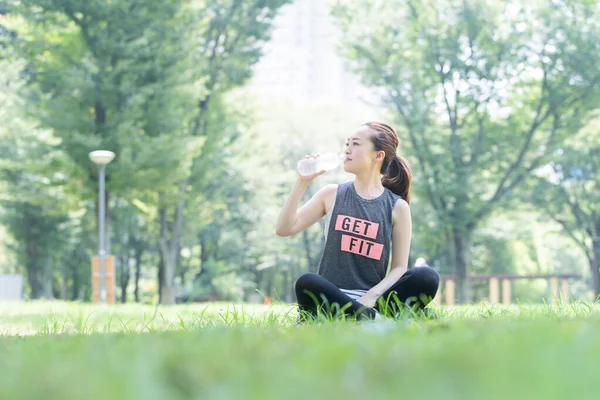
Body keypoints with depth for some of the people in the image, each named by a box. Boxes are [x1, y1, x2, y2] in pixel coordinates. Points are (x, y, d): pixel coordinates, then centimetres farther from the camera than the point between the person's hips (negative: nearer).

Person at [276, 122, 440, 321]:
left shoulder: (397, 207, 5)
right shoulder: (332, 194, 10)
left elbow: (399, 267, 2)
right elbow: (284, 229, 4)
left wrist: (372, 296, -16)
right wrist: (301, 182, -4)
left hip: (372, 300, 0)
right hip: (332, 298, 0)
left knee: (427, 277, -26)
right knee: (307, 283, -36)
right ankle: (373, 319, -29)